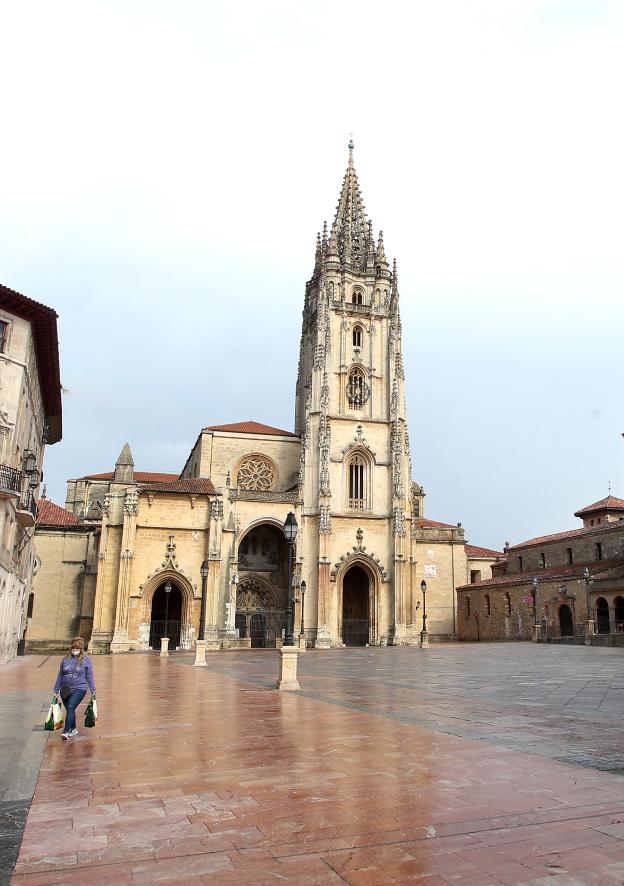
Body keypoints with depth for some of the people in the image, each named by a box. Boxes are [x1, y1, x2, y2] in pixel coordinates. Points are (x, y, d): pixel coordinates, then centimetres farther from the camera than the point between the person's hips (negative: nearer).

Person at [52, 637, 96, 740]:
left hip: (79, 689, -4)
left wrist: (93, 690, 3)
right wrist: (56, 690, 15)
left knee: (71, 707, -20)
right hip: (65, 690, 4)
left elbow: (89, 676, 2)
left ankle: (66, 731, -20)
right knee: (69, 709, 13)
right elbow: (60, 675, 13)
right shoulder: (65, 659, 6)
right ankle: (73, 729, 33)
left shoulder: (86, 660, -2)